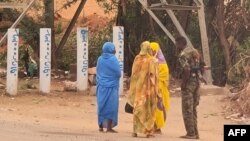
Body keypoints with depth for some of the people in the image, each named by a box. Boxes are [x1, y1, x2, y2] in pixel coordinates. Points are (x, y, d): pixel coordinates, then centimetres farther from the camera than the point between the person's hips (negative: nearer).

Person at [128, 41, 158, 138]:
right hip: (148, 89, -3)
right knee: (149, 109, 5)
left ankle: (135, 130, 4)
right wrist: (155, 90, -4)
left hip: (138, 88, 3)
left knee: (137, 109, 8)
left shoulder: (137, 59, 1)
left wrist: (133, 89, 12)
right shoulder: (151, 60, -8)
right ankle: (148, 131, 3)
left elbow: (133, 75, 5)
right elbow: (153, 76, -10)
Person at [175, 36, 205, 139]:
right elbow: (201, 66, 17)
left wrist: (183, 83, -17)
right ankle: (195, 133, 16)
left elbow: (187, 70, -25)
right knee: (193, 108, 15)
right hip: (196, 81, 9)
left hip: (189, 82, -9)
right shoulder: (195, 51, 13)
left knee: (187, 109, -3)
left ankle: (191, 133, -2)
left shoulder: (183, 54, -15)